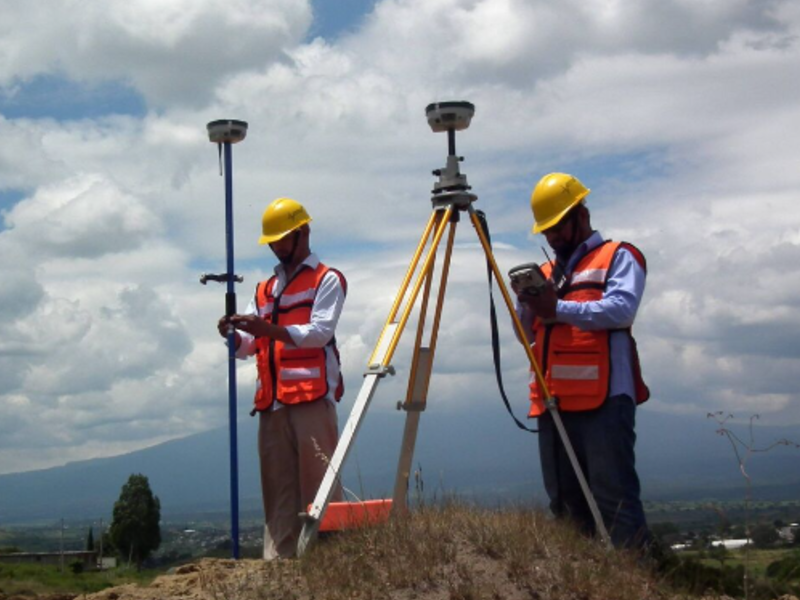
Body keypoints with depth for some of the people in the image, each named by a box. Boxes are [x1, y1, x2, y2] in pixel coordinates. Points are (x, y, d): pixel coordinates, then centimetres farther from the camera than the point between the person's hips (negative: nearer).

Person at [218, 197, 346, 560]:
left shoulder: (327, 280, 7)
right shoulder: (265, 290, 26)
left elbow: (320, 332, -8)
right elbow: (247, 347, 18)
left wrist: (269, 329, -21)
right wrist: (234, 335, -6)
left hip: (312, 396, -6)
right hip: (271, 403, 6)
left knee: (318, 479, -11)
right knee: (277, 487, 2)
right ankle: (277, 558, 2)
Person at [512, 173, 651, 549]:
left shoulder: (618, 257, 6)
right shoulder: (545, 273, 24)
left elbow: (622, 308, -13)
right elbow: (528, 335, 19)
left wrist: (558, 309, -20)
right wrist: (526, 303, 0)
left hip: (604, 400, -7)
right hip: (553, 403, 7)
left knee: (615, 497, -12)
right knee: (565, 504, 7)